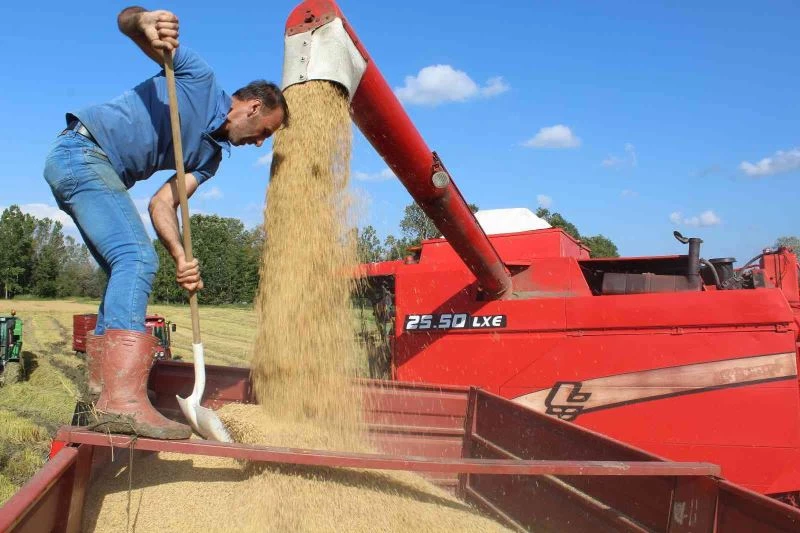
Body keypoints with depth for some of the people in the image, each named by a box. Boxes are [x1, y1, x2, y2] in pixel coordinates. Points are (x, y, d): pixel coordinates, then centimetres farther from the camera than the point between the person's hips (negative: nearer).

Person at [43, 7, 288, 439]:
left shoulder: (211, 156, 14)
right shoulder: (198, 77, -3)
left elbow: (164, 203, 3)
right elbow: (126, 19, -8)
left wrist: (180, 257, -14)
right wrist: (145, 24, -34)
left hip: (99, 175, 10)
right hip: (82, 151, -10)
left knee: (127, 272, 11)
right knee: (137, 259, -22)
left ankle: (101, 391, 17)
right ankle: (123, 400, -32)